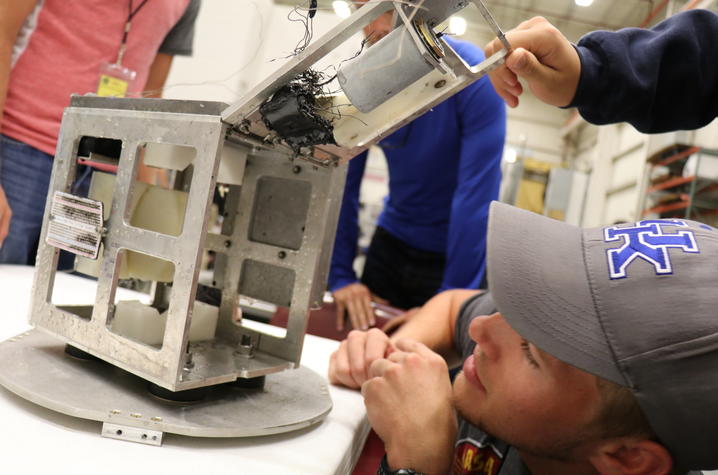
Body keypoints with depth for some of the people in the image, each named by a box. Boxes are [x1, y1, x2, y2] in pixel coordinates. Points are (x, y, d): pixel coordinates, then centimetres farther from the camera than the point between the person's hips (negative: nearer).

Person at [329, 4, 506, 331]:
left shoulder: (473, 75, -21)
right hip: (391, 242, 4)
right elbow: (341, 184, -6)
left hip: (456, 252, -4)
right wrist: (340, 274, -12)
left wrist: (453, 299, -27)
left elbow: (476, 192, -26)